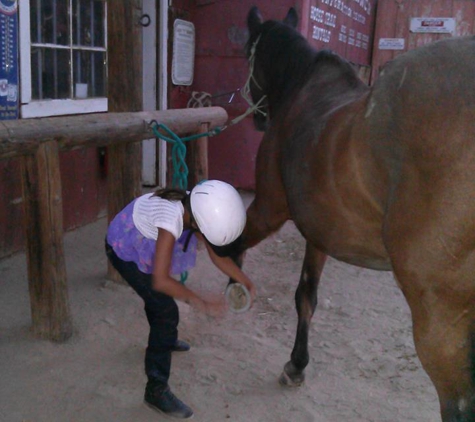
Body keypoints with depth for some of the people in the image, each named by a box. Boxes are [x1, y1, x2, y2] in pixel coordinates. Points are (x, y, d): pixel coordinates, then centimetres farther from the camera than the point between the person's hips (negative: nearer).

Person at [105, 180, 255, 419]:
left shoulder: (196, 210, -16)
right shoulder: (172, 219, -40)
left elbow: (217, 255, -10)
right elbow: (160, 280, -42)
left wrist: (244, 281, -21)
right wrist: (200, 302, -39)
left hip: (139, 244, 8)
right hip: (123, 249, -8)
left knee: (159, 295, 29)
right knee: (166, 310, -12)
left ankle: (164, 338, 58)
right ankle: (156, 391, -3)